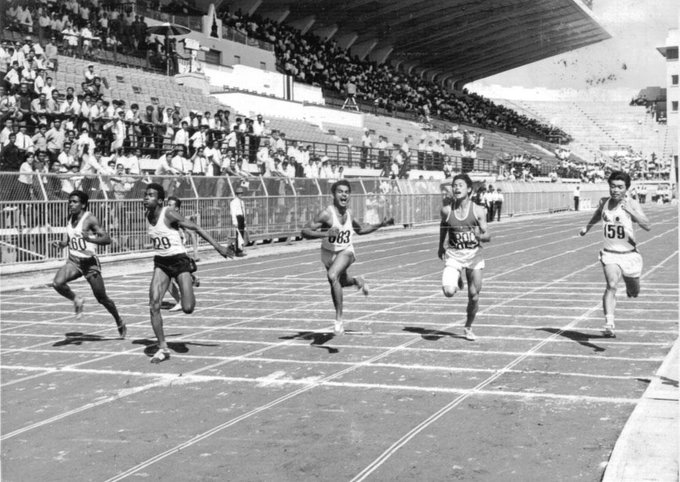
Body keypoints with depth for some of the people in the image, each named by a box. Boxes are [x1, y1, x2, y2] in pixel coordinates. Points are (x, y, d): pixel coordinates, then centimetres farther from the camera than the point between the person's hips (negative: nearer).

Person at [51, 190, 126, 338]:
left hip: (89, 262, -5)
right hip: (73, 261, 5)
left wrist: (90, 239, -36)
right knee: (57, 283, -23)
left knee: (102, 298, 5)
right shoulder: (70, 218, 7)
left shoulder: (90, 219, -14)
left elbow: (107, 239, -20)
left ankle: (119, 322, 30)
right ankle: (77, 301, 5)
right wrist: (60, 243, -3)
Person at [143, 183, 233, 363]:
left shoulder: (169, 214, -17)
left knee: (188, 308, -11)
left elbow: (196, 228, -16)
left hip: (179, 261, -5)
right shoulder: (147, 216, 1)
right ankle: (162, 348, -1)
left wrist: (218, 247, -20)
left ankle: (192, 282, 25)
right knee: (154, 306, -11)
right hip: (161, 263, 5)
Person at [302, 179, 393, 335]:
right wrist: (324, 234, -41)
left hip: (345, 252, -1)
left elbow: (360, 230, 13)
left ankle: (339, 319, -24)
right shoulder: (327, 214, -24)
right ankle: (357, 281, 62)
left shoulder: (349, 213, -9)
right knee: (341, 282, 24)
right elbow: (305, 231, -27)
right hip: (328, 253, 1)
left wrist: (380, 225, 5)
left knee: (333, 277, -30)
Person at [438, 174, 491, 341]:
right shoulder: (446, 210, -3)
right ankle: (457, 281, 17)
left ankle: (468, 327, 29)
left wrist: (480, 236, -27)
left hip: (474, 255, 0)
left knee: (474, 296, 3)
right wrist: (441, 246, 24)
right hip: (454, 255, 0)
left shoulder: (478, 211, -6)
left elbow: (487, 236, -5)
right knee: (448, 292, -21)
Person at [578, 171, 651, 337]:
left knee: (634, 293, 18)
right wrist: (587, 226, 29)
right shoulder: (604, 202, -3)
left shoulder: (632, 204, -16)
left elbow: (647, 226, -29)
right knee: (611, 285, -26)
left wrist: (631, 212, -40)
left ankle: (629, 287, 55)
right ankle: (609, 324, -32)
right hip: (610, 254, 1)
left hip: (629, 255, -1)